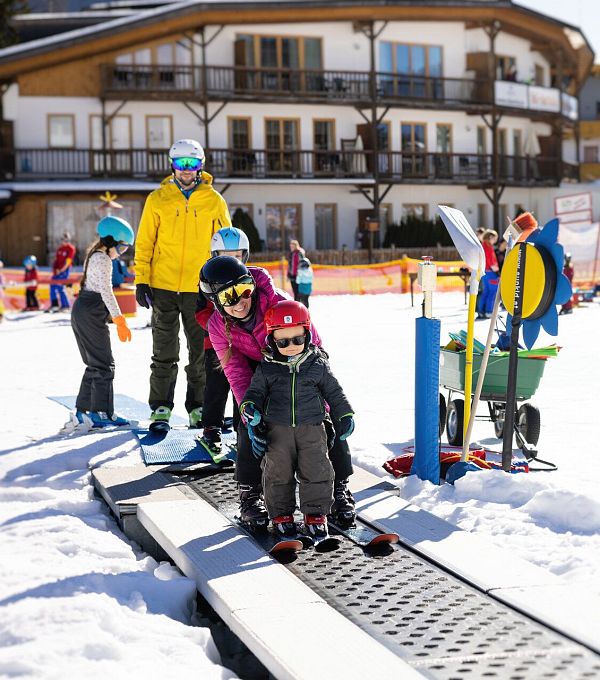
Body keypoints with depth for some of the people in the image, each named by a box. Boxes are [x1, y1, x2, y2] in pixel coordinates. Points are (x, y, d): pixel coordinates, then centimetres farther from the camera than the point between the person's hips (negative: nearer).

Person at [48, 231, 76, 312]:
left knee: (60, 287, -12)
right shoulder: (60, 248, 13)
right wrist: (54, 268, -2)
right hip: (57, 270, 8)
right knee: (52, 285, 7)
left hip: (64, 270, -8)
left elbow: (68, 261, -15)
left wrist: (61, 270, -17)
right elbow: (56, 259, 14)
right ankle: (54, 304, 16)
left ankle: (65, 305, -3)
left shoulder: (71, 249, -10)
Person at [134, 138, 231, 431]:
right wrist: (141, 281, -1)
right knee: (164, 354, 5)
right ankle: (161, 409, 13)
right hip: (164, 288, 0)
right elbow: (144, 243, 5)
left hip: (200, 289, 1)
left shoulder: (214, 201, 4)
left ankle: (197, 408, 18)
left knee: (200, 353, 7)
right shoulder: (158, 199, 3)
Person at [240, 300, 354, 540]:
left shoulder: (318, 364, 1)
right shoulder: (267, 368, -1)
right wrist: (250, 407, -16)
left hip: (311, 428, 0)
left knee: (316, 469, -2)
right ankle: (281, 513, 18)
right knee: (278, 471, 4)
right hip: (278, 429, 0)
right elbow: (256, 390, 5)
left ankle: (316, 513, 11)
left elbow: (334, 392, 9)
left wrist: (345, 415, 8)